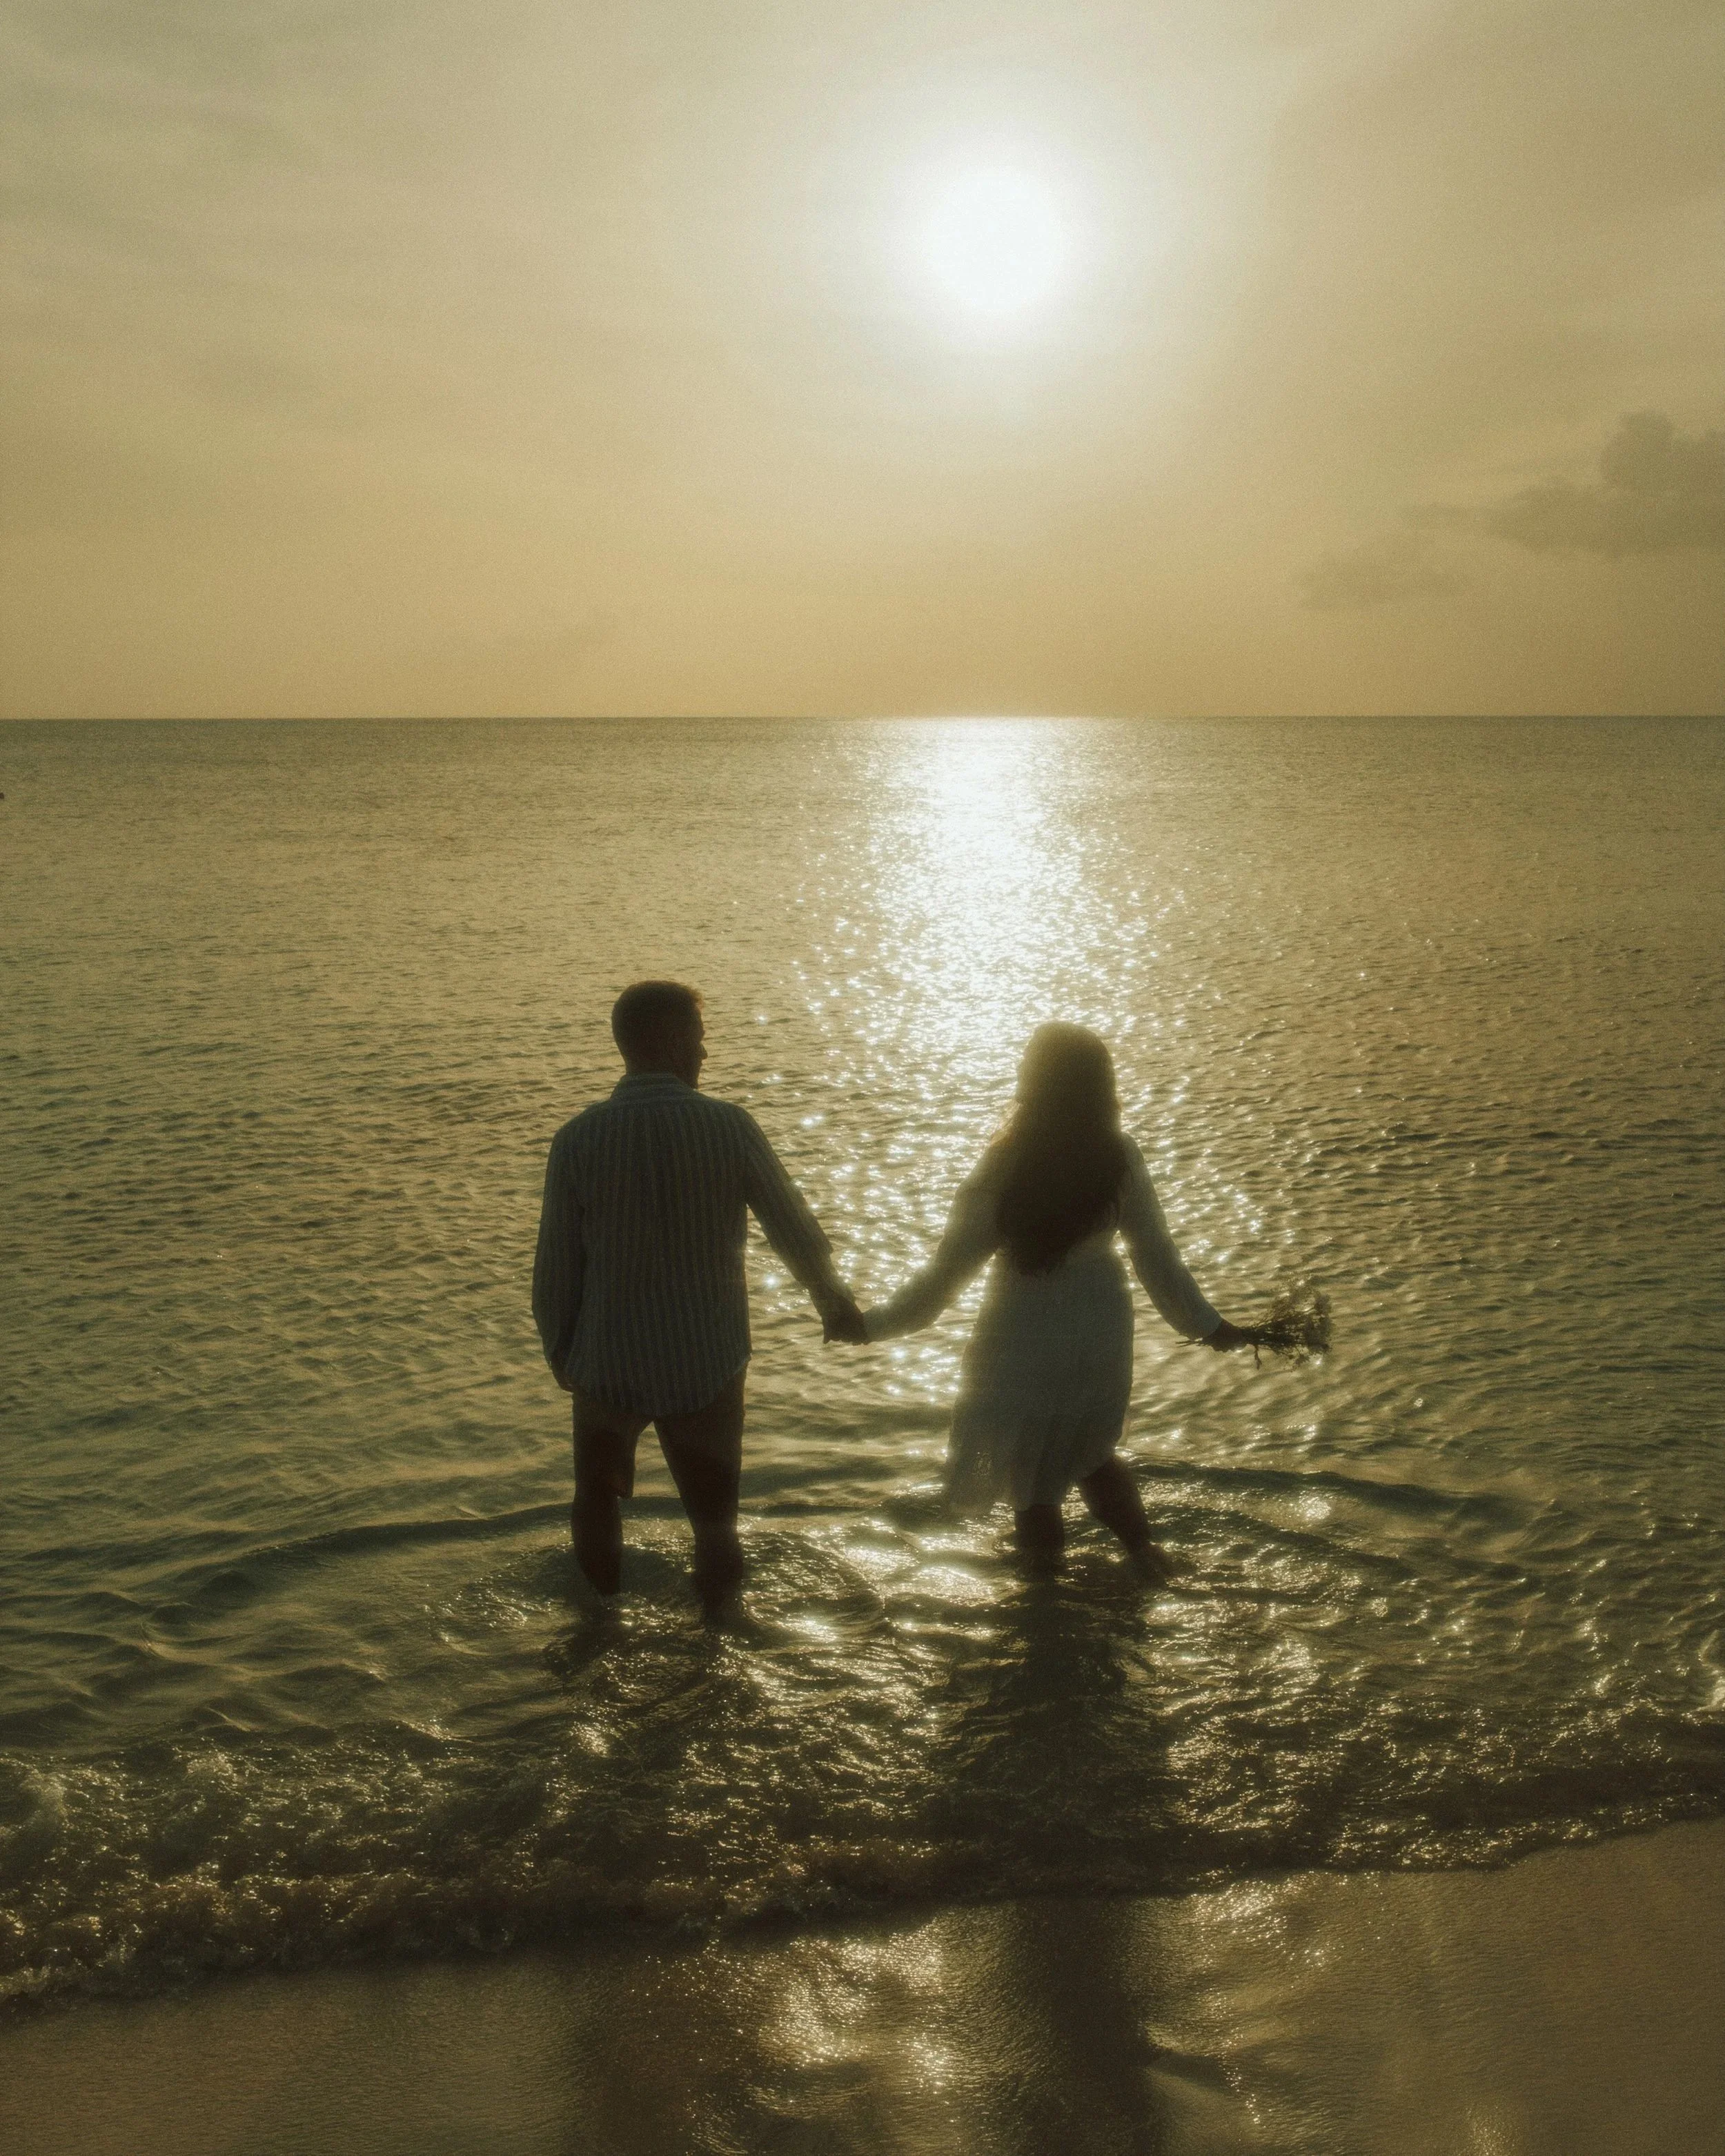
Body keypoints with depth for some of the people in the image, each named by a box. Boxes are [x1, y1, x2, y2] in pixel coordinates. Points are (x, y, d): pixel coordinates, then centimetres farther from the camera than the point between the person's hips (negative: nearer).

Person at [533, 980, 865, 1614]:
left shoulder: (578, 1140, -13)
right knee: (713, 1519, 18)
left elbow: (556, 1269, -6)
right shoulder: (729, 1127, -14)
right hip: (707, 1365, -1)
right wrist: (834, 1300, 16)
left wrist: (558, 1349, 13)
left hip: (608, 1365, 1)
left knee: (597, 1495, 27)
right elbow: (796, 1231, -3)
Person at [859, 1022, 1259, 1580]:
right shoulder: (1119, 1159, -12)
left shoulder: (1004, 1172, -23)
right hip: (1102, 1333, 4)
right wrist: (1207, 1325, 8)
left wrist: (872, 1324, -5)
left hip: (1025, 1340, -4)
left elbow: (946, 1272, -16)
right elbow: (1157, 1256, -5)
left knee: (1029, 1471, 14)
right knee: (1089, 1449, 30)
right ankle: (1144, 1545, 22)